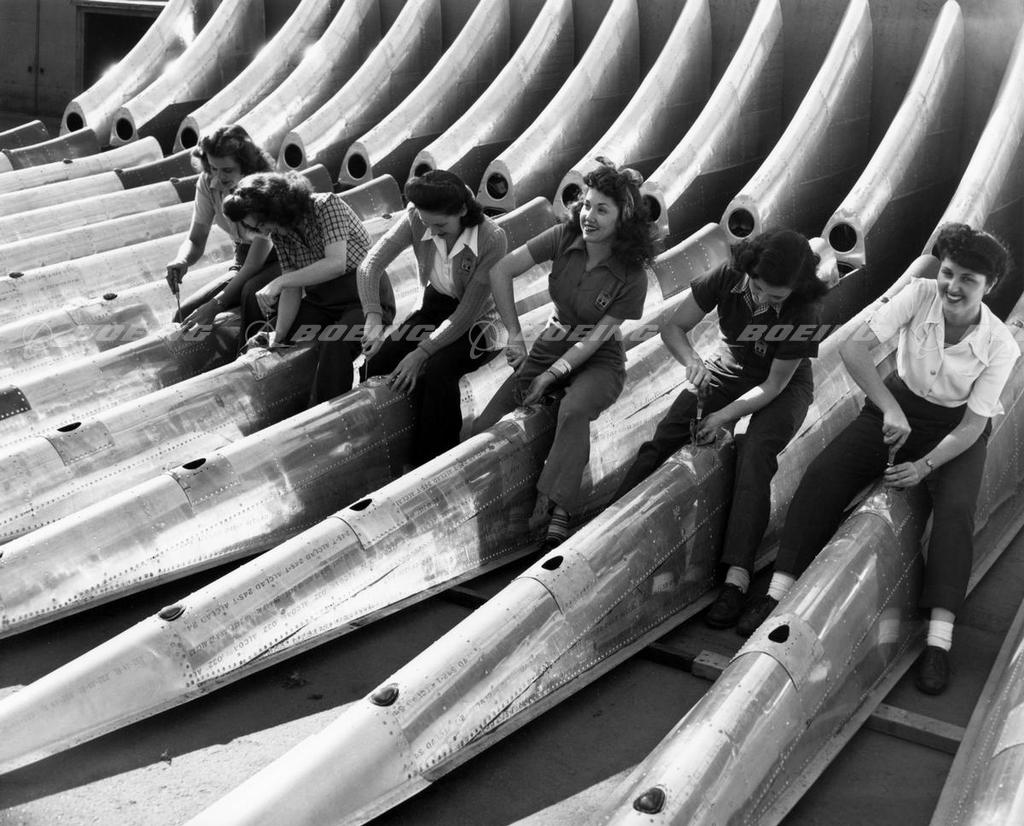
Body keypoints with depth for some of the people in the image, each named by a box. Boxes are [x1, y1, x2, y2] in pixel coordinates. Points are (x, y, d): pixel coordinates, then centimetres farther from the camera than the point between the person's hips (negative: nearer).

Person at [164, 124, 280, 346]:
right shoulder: (207, 183, -9)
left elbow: (256, 260, -30)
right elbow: (196, 240, -6)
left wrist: (216, 305, -36)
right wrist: (181, 261, -32)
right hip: (244, 266, 6)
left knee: (251, 290, -38)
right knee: (184, 314, -12)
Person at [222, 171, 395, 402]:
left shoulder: (327, 205, -16)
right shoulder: (279, 235, 4)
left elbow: (337, 263, -29)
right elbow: (292, 291, 2)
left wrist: (279, 282, -30)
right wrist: (278, 335, -12)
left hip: (366, 298, -7)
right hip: (320, 302, 7)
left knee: (334, 345, -35)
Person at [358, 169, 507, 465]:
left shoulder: (492, 239, -26)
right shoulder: (416, 220, -15)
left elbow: (468, 312, -24)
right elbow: (370, 264, -19)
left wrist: (422, 352, -30)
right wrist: (374, 319, -34)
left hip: (478, 322, -5)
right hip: (434, 309, 5)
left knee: (436, 370, -33)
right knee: (378, 362, -18)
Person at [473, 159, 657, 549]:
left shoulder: (631, 276, -13)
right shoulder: (564, 238, -7)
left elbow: (596, 336, -15)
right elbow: (501, 270, -8)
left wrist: (550, 376, -21)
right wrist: (515, 334, -12)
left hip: (599, 360, -4)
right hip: (551, 346, 4)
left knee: (574, 411, -37)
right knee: (484, 429, -14)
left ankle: (559, 513, -36)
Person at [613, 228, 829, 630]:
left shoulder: (803, 314, -29)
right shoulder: (727, 278, -22)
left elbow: (774, 384, -21)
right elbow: (674, 328, -12)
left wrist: (724, 415, -28)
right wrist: (692, 361, -32)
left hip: (784, 386, -3)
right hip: (728, 370, 4)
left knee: (755, 454, -30)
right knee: (667, 432, -18)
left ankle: (737, 578, -35)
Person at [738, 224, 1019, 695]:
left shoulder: (1000, 347, -19)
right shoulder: (919, 295, -18)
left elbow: (971, 426, -16)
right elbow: (853, 348, -25)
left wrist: (925, 466, -28)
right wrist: (890, 408, -31)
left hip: (955, 431, -1)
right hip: (897, 408, 2)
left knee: (956, 508, -29)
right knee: (822, 475, -20)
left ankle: (939, 638, -30)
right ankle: (778, 591, -18)